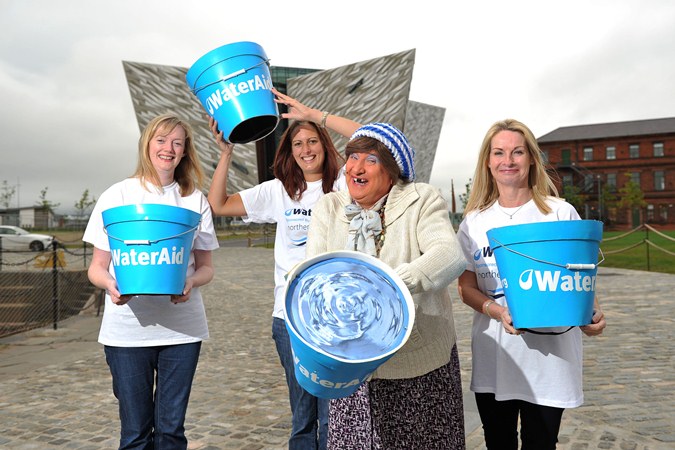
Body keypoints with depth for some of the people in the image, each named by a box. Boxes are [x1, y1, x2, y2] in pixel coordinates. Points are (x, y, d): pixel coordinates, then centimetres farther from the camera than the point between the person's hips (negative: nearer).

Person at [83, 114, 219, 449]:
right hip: (127, 329, -1)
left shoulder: (195, 200, 6)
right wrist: (110, 284, -18)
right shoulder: (117, 195, 2)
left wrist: (191, 282, -14)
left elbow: (206, 267, 8)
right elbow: (97, 266, 4)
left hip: (182, 329, 1)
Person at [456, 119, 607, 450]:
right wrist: (498, 311, -16)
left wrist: (592, 314, -20)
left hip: (549, 354, -2)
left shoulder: (561, 213, -2)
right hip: (492, 357, 2)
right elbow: (466, 287, 3)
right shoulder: (474, 221, 4)